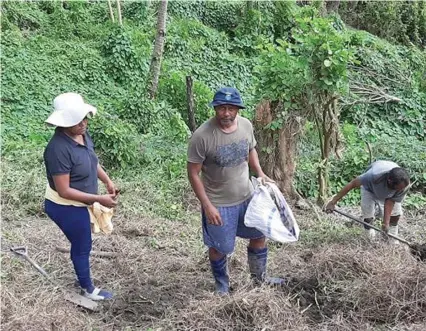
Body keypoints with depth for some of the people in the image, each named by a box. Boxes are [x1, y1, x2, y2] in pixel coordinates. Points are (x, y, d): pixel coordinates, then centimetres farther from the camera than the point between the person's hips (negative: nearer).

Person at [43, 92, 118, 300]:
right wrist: (99, 199, -28)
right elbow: (64, 191, -30)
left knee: (81, 243, 27)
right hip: (66, 208, -8)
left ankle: (83, 276, 51)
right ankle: (87, 288, 35)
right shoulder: (59, 149, -34)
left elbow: (91, 160, 13)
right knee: (82, 246, 12)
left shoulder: (82, 134, -7)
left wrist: (107, 181, 2)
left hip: (77, 204, 8)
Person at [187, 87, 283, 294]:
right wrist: (207, 206, -20)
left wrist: (260, 173, -1)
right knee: (219, 248, 12)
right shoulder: (202, 136, -24)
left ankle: (259, 277, 45)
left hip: (247, 197, 5)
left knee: (259, 235, 20)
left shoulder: (246, 125, -8)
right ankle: (222, 286, 39)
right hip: (218, 204, -5)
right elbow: (193, 174, -18)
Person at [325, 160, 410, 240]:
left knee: (395, 214, -5)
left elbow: (391, 201, -25)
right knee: (368, 217, -8)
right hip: (370, 188, -2)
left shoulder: (404, 184, -38)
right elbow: (352, 184, -36)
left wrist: (386, 222, -32)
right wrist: (333, 202, -34)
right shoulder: (374, 175, -48)